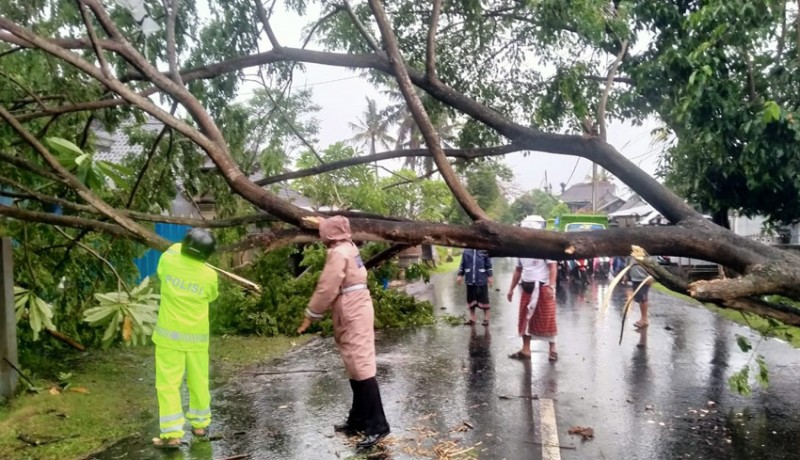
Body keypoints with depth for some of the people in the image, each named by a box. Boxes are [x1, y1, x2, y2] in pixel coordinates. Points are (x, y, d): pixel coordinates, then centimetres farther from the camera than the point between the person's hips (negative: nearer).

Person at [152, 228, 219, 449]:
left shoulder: (168, 260, -11)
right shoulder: (209, 275, -13)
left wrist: (179, 248, 27)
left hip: (169, 334, 0)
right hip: (197, 336, 1)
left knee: (168, 383, 5)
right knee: (198, 381, 16)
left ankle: (172, 434, 2)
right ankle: (200, 425, 30)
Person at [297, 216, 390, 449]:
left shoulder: (338, 253, -16)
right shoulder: (348, 246, 11)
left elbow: (326, 289, -17)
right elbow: (334, 227, 36)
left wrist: (309, 316, -8)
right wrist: (322, 222, 51)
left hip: (353, 316, -10)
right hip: (355, 313, 10)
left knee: (361, 368, -11)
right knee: (356, 367, 14)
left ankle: (377, 426, -9)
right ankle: (358, 420, 23)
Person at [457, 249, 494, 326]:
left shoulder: (484, 251, -5)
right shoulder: (466, 251, 2)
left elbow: (488, 264, -1)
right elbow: (462, 264, 8)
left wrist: (490, 276, -3)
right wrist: (460, 275, 6)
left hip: (481, 280, -3)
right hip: (470, 280, 3)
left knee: (484, 300, 5)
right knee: (471, 300, 11)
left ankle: (486, 319, 17)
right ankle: (472, 318, 23)